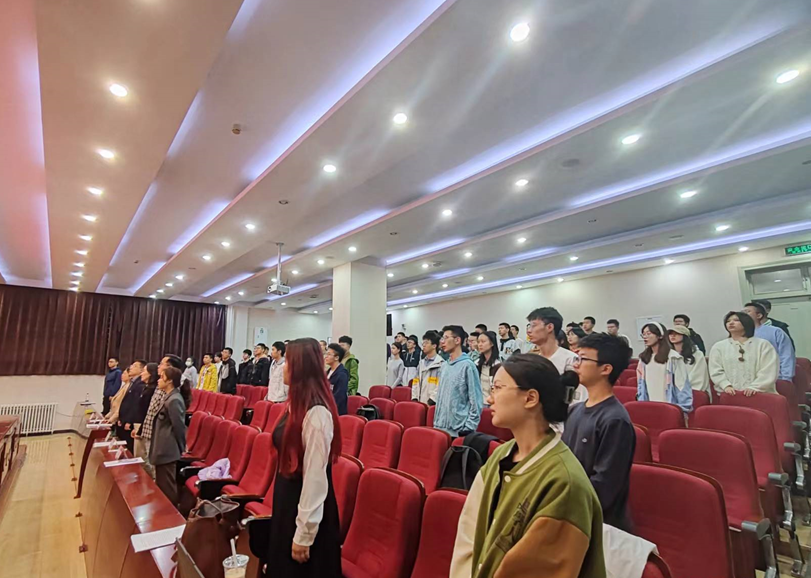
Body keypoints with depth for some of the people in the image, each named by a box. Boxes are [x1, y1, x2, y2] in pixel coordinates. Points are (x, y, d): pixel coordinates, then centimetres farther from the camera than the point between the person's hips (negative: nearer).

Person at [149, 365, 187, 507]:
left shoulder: (174, 400, -22)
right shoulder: (168, 397, 10)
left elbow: (179, 427, -19)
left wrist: (181, 449, -10)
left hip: (168, 451, -10)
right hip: (164, 450, 10)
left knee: (167, 487, 2)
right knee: (162, 486, 20)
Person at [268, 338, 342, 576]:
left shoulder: (316, 413, -27)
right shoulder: (297, 404, 4)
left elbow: (315, 476, -25)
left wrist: (304, 534, -19)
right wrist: (281, 502, 17)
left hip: (306, 508, -9)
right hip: (287, 499, 9)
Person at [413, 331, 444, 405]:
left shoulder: (441, 364, -9)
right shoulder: (421, 363, 15)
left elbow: (440, 387, -16)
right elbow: (416, 383, 14)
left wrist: (430, 401, -18)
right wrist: (414, 398, 3)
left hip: (432, 404, -7)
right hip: (419, 403, 7)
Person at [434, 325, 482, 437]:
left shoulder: (467, 366, -12)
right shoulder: (444, 366, 10)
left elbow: (476, 401, -13)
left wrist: (468, 428, -14)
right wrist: (436, 422, 13)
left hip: (459, 430, -6)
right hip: (440, 427, 7)